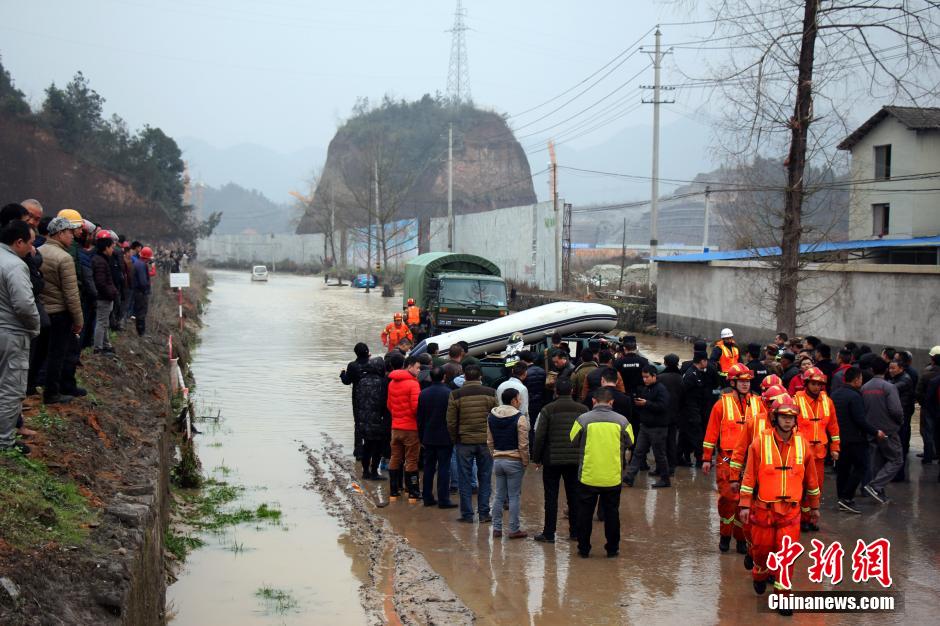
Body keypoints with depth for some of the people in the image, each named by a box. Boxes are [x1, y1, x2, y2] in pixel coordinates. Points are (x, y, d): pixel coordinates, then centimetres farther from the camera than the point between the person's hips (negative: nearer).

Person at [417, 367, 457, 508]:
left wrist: (422, 438, 15)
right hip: (445, 438, -4)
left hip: (428, 438, 4)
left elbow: (420, 418, 7)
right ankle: (443, 499, -2)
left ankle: (427, 498, 15)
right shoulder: (449, 393, -12)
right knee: (444, 468, -1)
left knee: (428, 468, 12)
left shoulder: (423, 394, 2)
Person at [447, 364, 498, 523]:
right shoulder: (491, 393, -3)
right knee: (485, 478, 11)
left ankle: (467, 514, 9)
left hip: (464, 441, -1)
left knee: (464, 479, 7)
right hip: (486, 441, 1)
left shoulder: (455, 395, -5)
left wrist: (455, 440, 12)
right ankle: (484, 513, 11)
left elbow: (451, 422, -3)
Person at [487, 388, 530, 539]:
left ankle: (497, 528, 16)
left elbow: (490, 441, 11)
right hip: (514, 461, -5)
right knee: (514, 496, 2)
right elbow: (523, 444, -14)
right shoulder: (519, 417, -14)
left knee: (499, 495, 13)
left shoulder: (491, 416, 5)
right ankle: (514, 530, 7)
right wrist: (525, 462, -4)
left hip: (498, 460, 5)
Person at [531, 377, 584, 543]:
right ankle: (575, 531, 16)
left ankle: (549, 533, 4)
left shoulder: (548, 410, -7)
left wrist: (536, 458, 1)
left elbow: (539, 436, -9)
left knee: (551, 497, 2)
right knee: (574, 496, 12)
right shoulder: (582, 410, 2)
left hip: (552, 460, -3)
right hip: (575, 461, 3)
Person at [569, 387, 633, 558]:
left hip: (588, 476, -1)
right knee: (611, 512, 14)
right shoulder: (621, 420, -7)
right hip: (613, 478, 1)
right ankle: (612, 549, 20)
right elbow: (630, 443, 6)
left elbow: (573, 441, 1)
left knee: (585, 513, 12)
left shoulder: (583, 419, -11)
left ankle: (584, 549, 18)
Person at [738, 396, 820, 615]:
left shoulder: (802, 443, 0)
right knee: (762, 548, 12)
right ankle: (760, 575, 42)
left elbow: (810, 477, 9)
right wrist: (745, 505, -9)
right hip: (763, 507, -1)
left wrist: (814, 506, 14)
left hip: (790, 509, 1)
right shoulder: (760, 442, -8)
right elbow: (749, 476, -6)